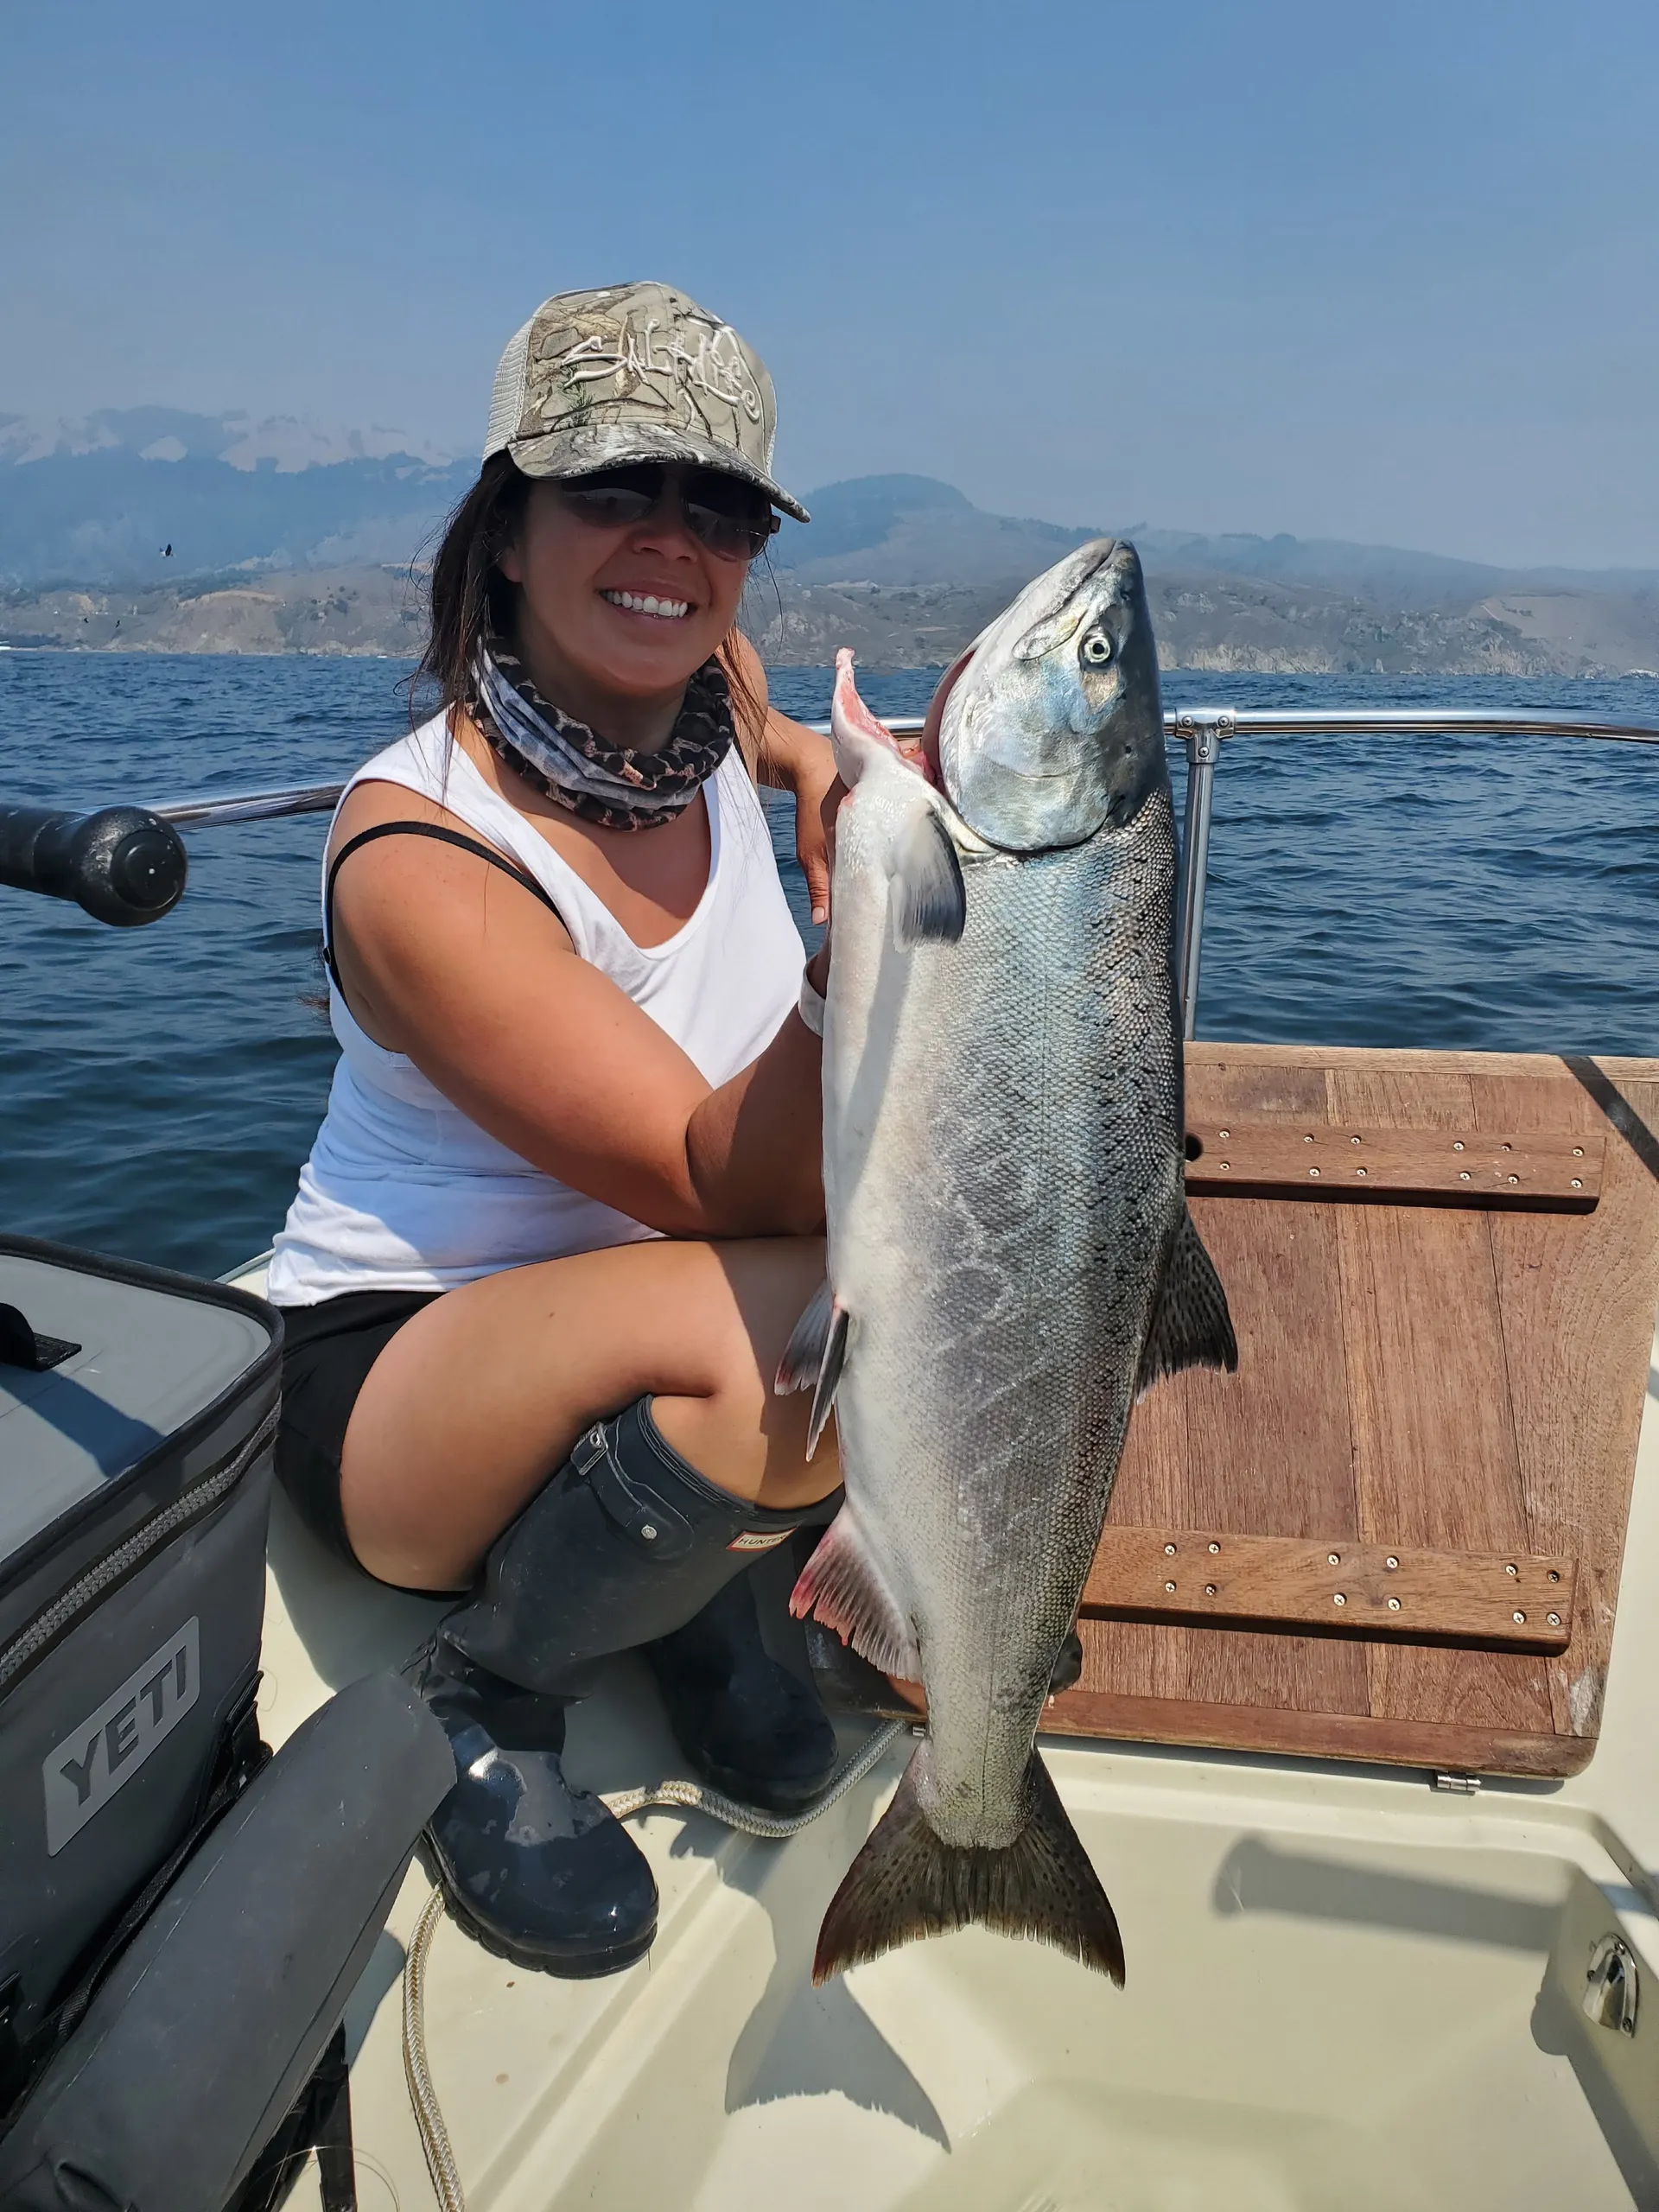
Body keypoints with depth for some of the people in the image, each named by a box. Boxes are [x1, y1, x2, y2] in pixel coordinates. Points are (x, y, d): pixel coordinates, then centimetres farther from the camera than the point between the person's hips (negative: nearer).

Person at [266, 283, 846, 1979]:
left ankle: (703, 1576, 6)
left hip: (659, 1305, 7)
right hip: (400, 1370, -6)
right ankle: (484, 1705, -6)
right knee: (809, 1312, -36)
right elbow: (717, 1182, -29)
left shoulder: (714, 705, -4)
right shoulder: (419, 857, -25)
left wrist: (807, 770, 7)